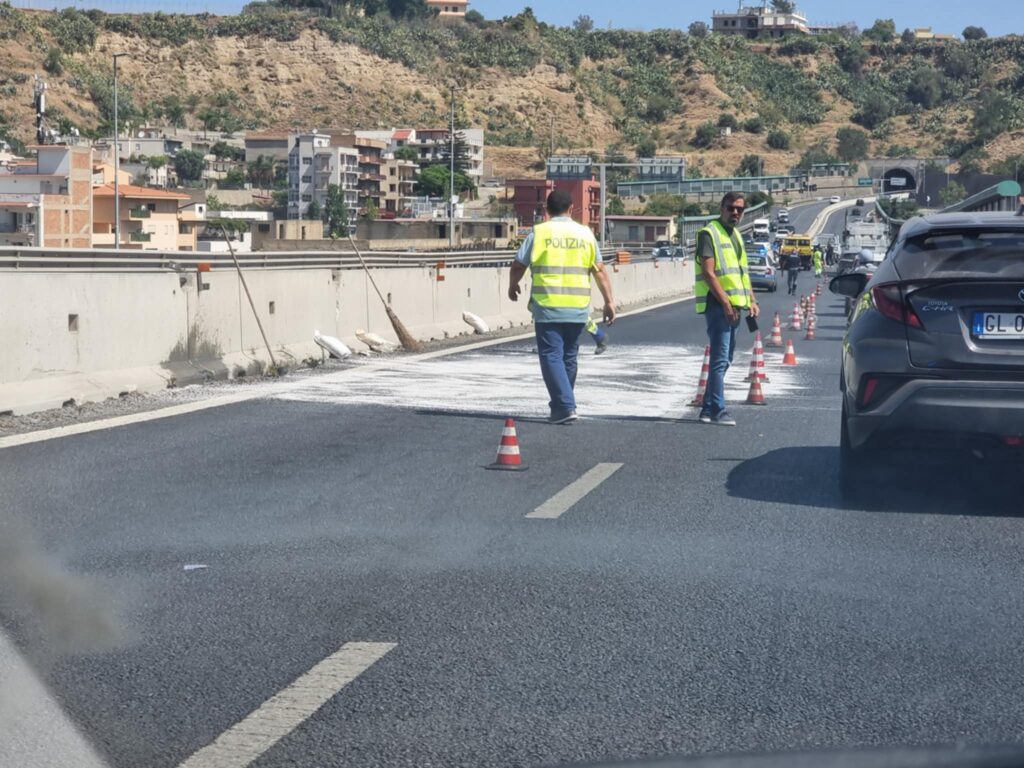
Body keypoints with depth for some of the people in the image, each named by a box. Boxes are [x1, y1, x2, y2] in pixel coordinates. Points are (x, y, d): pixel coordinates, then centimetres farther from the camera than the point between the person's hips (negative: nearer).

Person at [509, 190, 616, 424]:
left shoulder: (539, 233, -1)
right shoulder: (585, 234, 8)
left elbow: (518, 266, 2)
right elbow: (599, 270, 5)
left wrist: (513, 286, 21)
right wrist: (609, 301, 8)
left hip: (547, 308, -4)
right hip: (578, 309, 4)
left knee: (551, 356, -1)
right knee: (569, 356, 16)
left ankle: (565, 407, -12)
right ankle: (562, 405, 26)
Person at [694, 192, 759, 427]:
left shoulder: (735, 236, 20)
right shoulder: (709, 234, -7)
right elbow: (708, 272, -16)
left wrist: (752, 301, 13)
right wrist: (725, 303, -22)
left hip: (733, 305, 9)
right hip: (717, 304, -9)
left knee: (724, 359, 11)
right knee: (720, 359, -10)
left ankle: (708, 409, 17)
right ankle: (718, 411, -8)